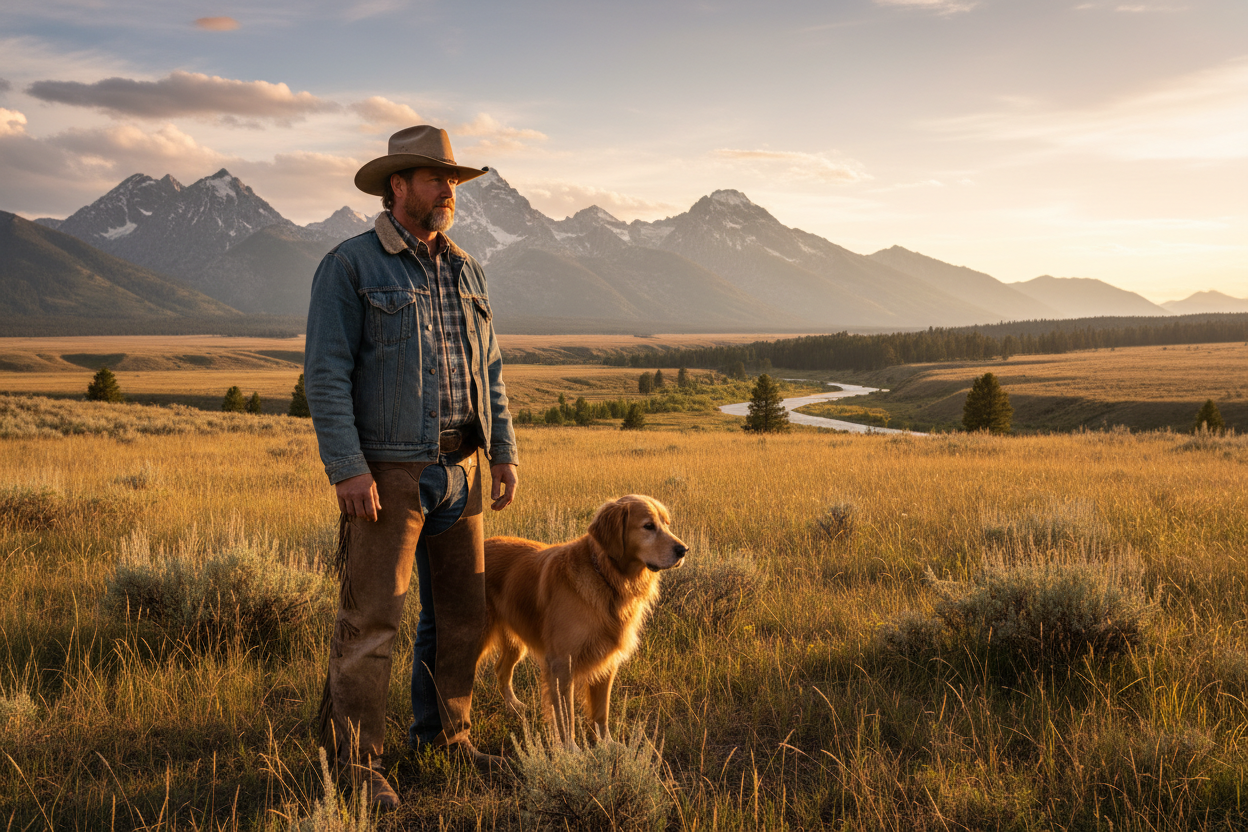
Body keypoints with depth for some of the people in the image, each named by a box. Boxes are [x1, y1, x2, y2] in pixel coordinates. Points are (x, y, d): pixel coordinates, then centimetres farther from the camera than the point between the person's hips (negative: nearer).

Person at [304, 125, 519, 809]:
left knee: (461, 609, 13)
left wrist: (503, 451, 11)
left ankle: (444, 732, 29)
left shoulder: (465, 271, 14)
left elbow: (489, 367, 17)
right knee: (371, 617, -5)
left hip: (459, 470, 7)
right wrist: (347, 467, -19)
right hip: (387, 474, -7)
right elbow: (325, 373, -12)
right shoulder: (349, 266, -7)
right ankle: (354, 759, 7)